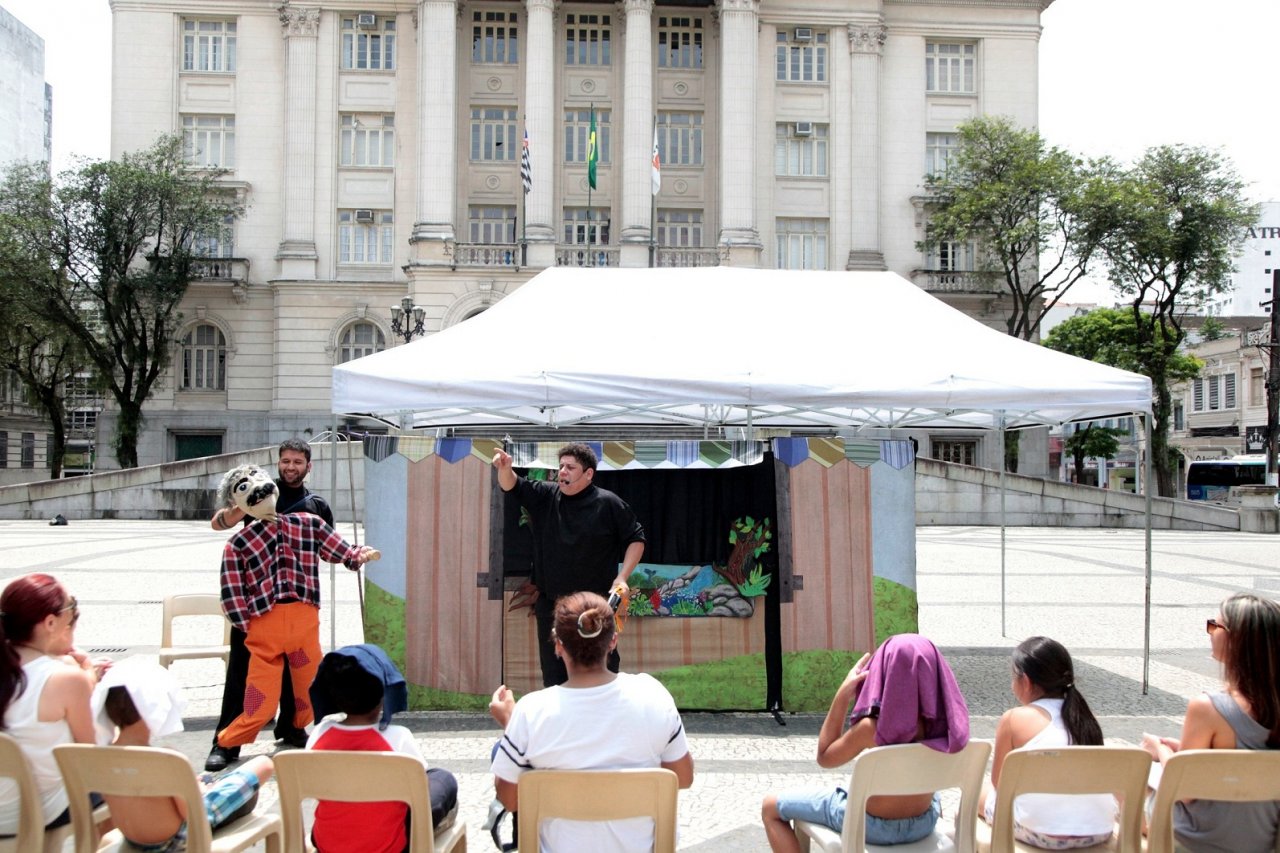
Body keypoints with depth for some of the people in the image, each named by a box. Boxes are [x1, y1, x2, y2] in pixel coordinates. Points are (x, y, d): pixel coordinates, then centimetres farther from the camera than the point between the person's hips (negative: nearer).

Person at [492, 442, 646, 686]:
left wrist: (622, 578, -9)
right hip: (551, 604, 4)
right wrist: (505, 469, -26)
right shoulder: (545, 496, 5)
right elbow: (512, 486, -3)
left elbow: (636, 539, 0)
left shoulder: (609, 503, -6)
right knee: (553, 674, 13)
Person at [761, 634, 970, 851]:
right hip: (925, 823, 5)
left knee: (771, 807, 11)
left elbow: (824, 757, -12)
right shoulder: (944, 718, -17)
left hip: (874, 826, -5)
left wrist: (843, 694, -17)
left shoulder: (873, 728, -31)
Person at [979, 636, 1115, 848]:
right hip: (1100, 831, 5)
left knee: (979, 791, 22)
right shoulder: (1082, 715, 10)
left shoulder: (1014, 719, -3)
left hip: (1044, 833, -5)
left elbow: (999, 783, 7)